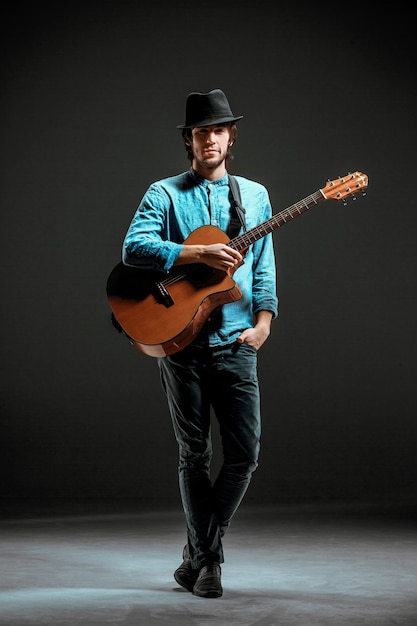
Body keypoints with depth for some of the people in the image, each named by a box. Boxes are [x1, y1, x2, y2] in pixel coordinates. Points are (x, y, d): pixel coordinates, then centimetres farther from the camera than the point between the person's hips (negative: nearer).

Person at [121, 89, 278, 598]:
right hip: (181, 340, -2)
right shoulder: (164, 194, 4)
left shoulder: (254, 195, 15)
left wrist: (264, 319, -2)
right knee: (195, 454, 3)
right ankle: (206, 560, 15)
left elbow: (263, 266, 13)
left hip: (236, 342, 3)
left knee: (244, 451, -3)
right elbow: (134, 248, -13)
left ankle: (199, 554, 13)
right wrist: (201, 254, -21)